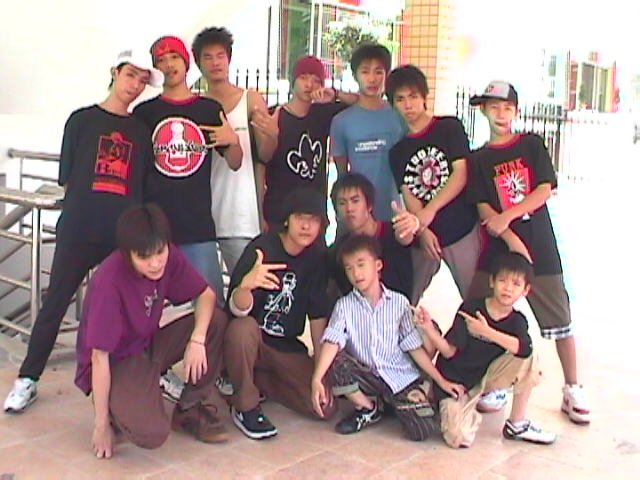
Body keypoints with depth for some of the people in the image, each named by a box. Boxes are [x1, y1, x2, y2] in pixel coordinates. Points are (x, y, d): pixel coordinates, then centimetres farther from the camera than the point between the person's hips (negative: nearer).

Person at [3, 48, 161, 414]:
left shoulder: (141, 131, 11)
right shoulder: (82, 120, 5)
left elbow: (145, 186, 12)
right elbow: (67, 179, 5)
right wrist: (88, 204, -1)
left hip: (124, 233, 2)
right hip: (78, 230, -2)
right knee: (55, 303, 4)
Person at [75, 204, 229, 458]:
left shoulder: (169, 257, -14)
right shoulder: (109, 281, -29)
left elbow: (206, 295, -2)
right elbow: (99, 357, -24)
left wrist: (197, 340, -21)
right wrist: (101, 424, -18)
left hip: (149, 345, 7)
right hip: (116, 363, -6)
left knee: (216, 320, -13)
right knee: (152, 434, -30)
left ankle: (190, 410, 2)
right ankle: (120, 409, 6)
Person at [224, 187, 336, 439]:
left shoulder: (317, 257, -3)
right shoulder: (261, 248, -19)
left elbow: (318, 314, 3)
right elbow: (237, 310, -28)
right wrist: (246, 285, -50)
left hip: (287, 347, 4)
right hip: (251, 339, -4)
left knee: (325, 407, -13)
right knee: (242, 328, -39)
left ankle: (259, 382, 11)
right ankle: (246, 407, -15)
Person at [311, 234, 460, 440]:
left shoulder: (399, 303, -3)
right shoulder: (344, 306, -4)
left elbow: (414, 347, 2)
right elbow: (332, 343, -18)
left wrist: (442, 381, 0)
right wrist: (316, 380, -33)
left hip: (400, 376, 0)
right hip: (366, 377, 1)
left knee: (423, 430, -20)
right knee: (338, 363, -29)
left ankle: (395, 404, 16)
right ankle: (368, 409, -1)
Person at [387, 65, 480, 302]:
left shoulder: (450, 128, 2)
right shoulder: (397, 150, 11)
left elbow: (461, 175, -7)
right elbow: (408, 194, 1)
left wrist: (430, 210, -19)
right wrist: (422, 230, -17)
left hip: (462, 229, -3)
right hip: (423, 236, 3)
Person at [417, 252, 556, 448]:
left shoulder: (517, 321, -5)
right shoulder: (470, 309, -15)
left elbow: (524, 348, -29)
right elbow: (449, 351, -12)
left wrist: (487, 331, -38)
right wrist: (430, 330, -30)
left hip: (486, 376, 4)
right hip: (456, 381, -4)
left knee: (528, 358, -20)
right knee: (459, 439, -24)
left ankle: (517, 424, -5)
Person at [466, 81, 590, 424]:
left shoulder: (531, 144, 7)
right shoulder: (479, 160, 7)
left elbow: (545, 190, -4)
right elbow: (483, 209, -3)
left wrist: (507, 216, -15)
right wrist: (511, 240, -17)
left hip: (540, 245, -1)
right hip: (498, 246, 1)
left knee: (559, 319, 2)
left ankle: (573, 390, 15)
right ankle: (495, 386, 16)